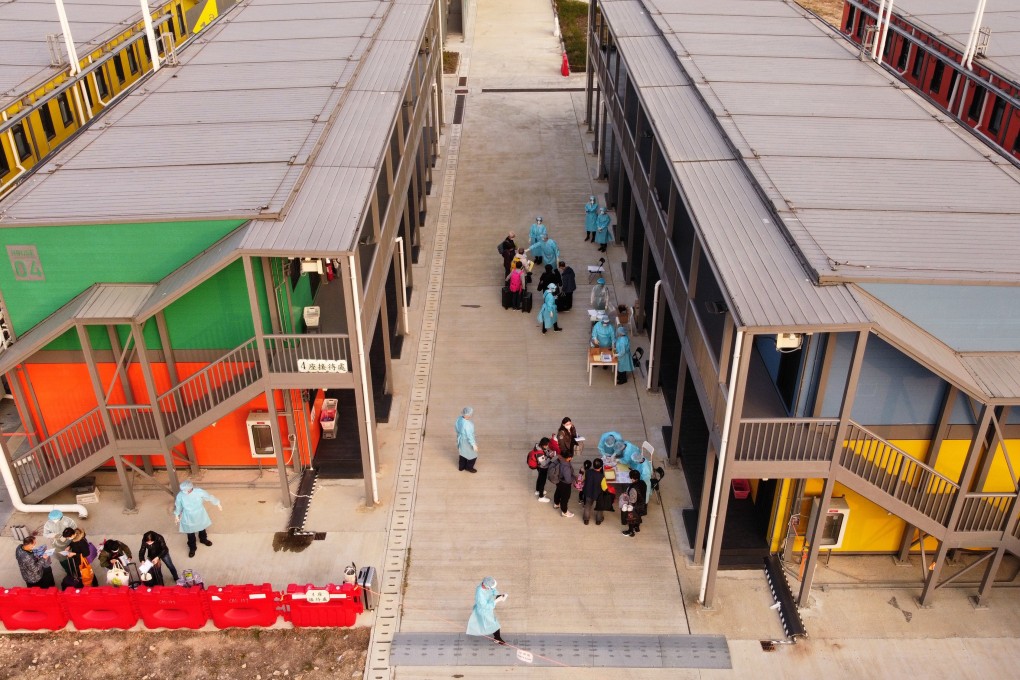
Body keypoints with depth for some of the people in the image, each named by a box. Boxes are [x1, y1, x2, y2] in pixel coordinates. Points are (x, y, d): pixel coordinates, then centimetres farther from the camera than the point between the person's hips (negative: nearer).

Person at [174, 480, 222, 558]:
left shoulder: (199, 492, -29)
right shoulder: (180, 496, -27)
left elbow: (209, 497, -12)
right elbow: (178, 506, -7)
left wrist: (218, 503, 2)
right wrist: (176, 515, 7)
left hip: (200, 516, 1)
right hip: (188, 518, -1)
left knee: (202, 528, 29)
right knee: (190, 534, 18)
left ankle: (203, 539, 61)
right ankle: (192, 548, 45)